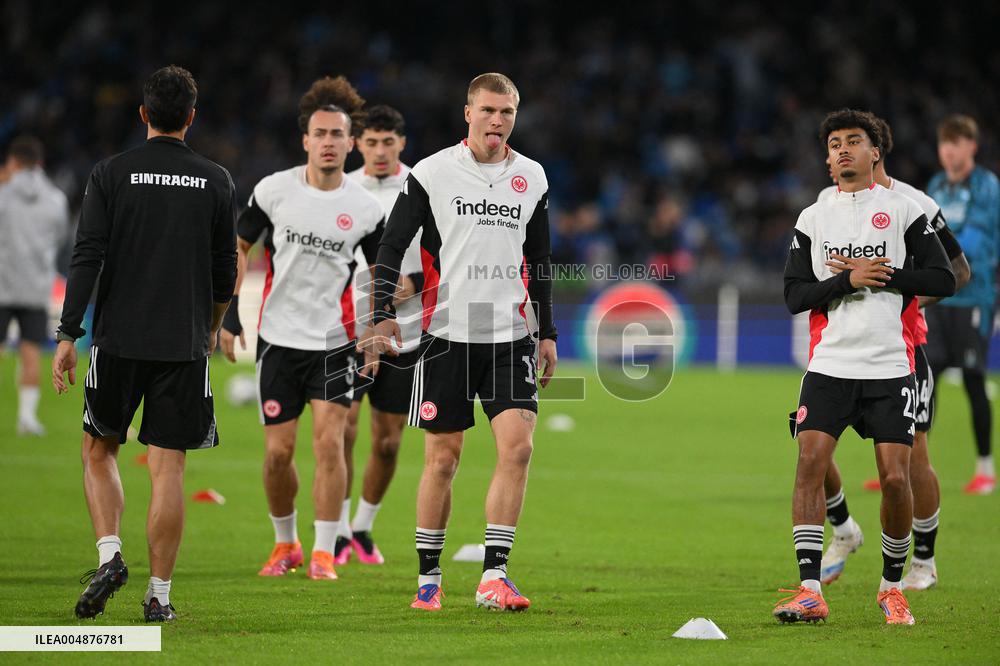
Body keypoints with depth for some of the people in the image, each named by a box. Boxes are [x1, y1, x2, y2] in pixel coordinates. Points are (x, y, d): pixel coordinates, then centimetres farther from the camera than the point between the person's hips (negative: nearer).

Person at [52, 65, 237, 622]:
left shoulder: (111, 174, -2)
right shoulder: (217, 182, 2)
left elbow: (88, 258, -7)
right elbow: (225, 269, 8)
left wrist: (68, 336, -4)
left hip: (119, 340, 0)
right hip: (185, 345, 0)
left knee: (99, 450, 17)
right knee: (168, 468, 3)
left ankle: (110, 555, -2)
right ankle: (159, 594, 1)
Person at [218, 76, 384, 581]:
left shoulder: (365, 208, -2)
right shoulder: (274, 190, -3)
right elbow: (238, 247, 8)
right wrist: (229, 315, 1)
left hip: (334, 341, 0)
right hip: (278, 337, 0)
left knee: (329, 443, -13)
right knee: (278, 451, 1)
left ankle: (324, 553, -3)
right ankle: (285, 544, 22)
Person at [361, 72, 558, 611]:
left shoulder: (532, 178, 9)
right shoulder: (431, 173, -2)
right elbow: (391, 247, -1)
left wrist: (547, 333, 16)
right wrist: (382, 318, -13)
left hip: (511, 336, 2)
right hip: (447, 333, -2)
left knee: (517, 445, -12)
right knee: (442, 457, 2)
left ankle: (493, 576, -9)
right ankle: (428, 578, 15)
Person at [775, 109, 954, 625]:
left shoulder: (903, 209, 4)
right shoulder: (812, 219, 11)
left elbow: (943, 279, -1)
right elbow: (794, 294, 4)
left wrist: (877, 273, -10)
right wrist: (847, 281, -11)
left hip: (890, 368, -2)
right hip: (829, 365, 2)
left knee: (895, 479, -7)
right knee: (810, 463, -14)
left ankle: (892, 587, 14)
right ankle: (810, 590, -13)